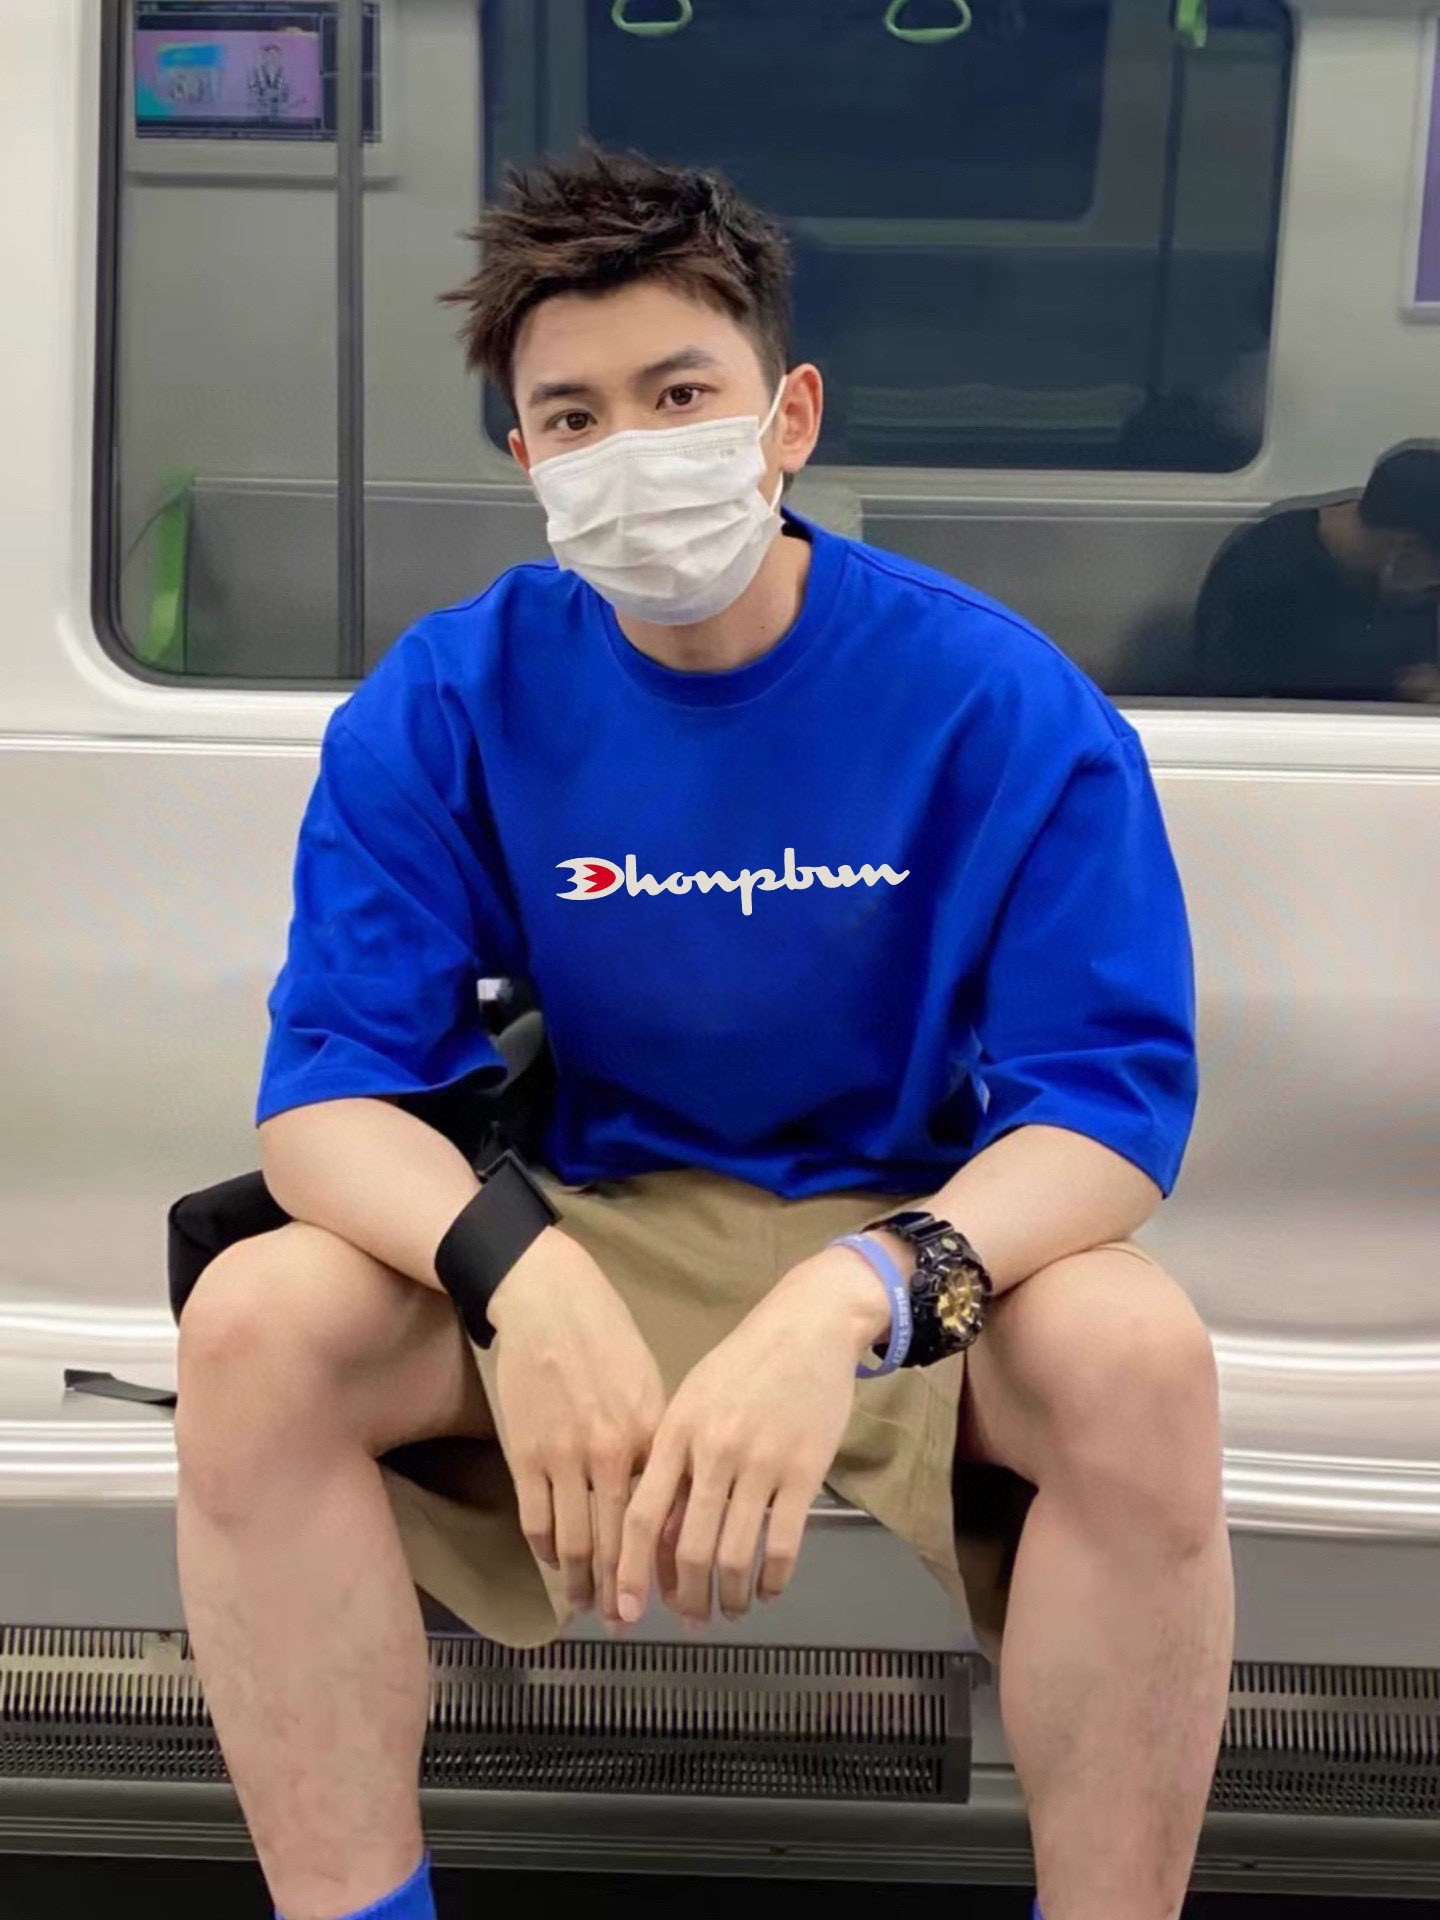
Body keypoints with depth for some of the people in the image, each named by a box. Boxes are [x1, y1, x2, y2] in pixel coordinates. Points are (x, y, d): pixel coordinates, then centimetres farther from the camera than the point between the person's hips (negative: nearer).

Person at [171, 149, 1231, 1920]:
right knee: (255, 1325, -24)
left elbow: (1110, 1094, -18)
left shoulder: (996, 697, -13)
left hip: (923, 1235, -1)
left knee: (1137, 1355, -33)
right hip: (590, 1228, 2)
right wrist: (518, 1275, -34)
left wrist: (844, 1305, -38)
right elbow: (326, 1086, -12)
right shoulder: (448, 700, -7)